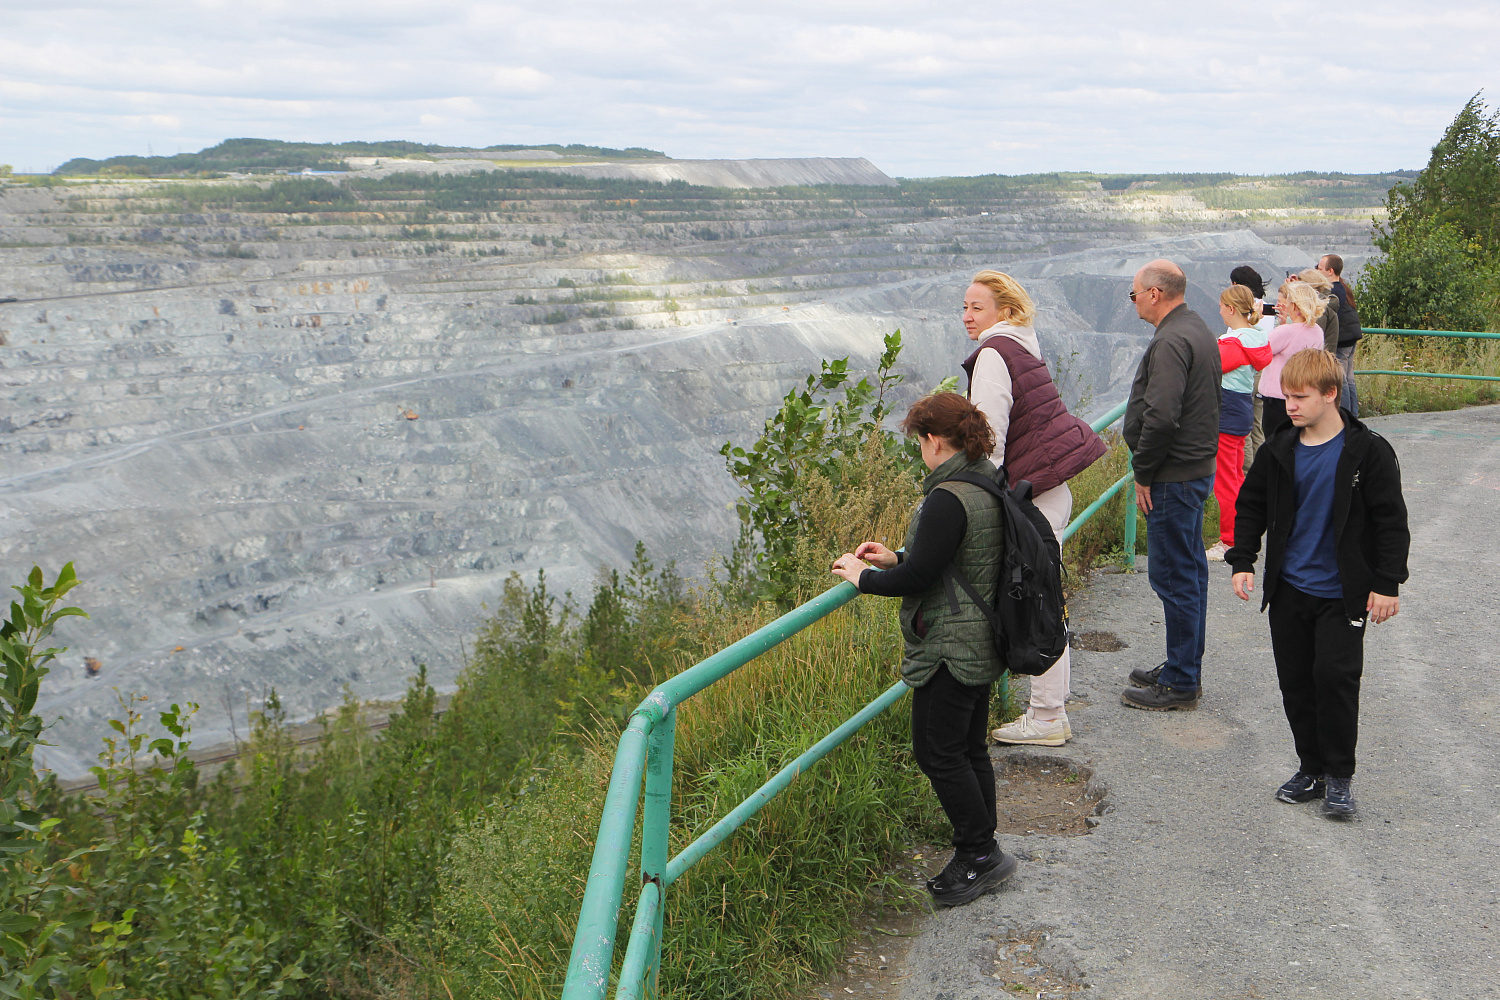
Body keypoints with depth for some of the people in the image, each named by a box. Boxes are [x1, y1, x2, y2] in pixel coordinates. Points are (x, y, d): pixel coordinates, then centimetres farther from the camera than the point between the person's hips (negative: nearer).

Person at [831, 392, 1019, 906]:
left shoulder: (947, 498, -23)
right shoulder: (989, 485, 8)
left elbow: (919, 576, -22)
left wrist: (863, 577, -7)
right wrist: (896, 559, 13)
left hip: (951, 648, -10)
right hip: (981, 645, 10)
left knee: (937, 752, 1)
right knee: (970, 748, 16)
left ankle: (979, 852, 9)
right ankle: (982, 855, 25)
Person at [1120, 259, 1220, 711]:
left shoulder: (1171, 342, -20)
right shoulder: (1198, 330, 14)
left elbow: (1161, 417, -29)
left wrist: (1142, 472, -16)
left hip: (1173, 477, -11)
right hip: (1198, 466, 11)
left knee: (1173, 574, -4)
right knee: (1189, 568, 17)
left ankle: (1180, 684, 3)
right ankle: (1185, 668, 29)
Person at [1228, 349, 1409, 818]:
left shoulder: (1368, 452, -9)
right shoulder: (1279, 450, 3)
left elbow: (1391, 521, -6)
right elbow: (1251, 507, 13)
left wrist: (1387, 584, -9)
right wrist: (1242, 561, 5)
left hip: (1343, 592, -4)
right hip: (1289, 589, 4)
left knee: (1336, 674, -9)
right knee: (1296, 680, 8)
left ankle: (1339, 775, 7)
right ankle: (1311, 768, 22)